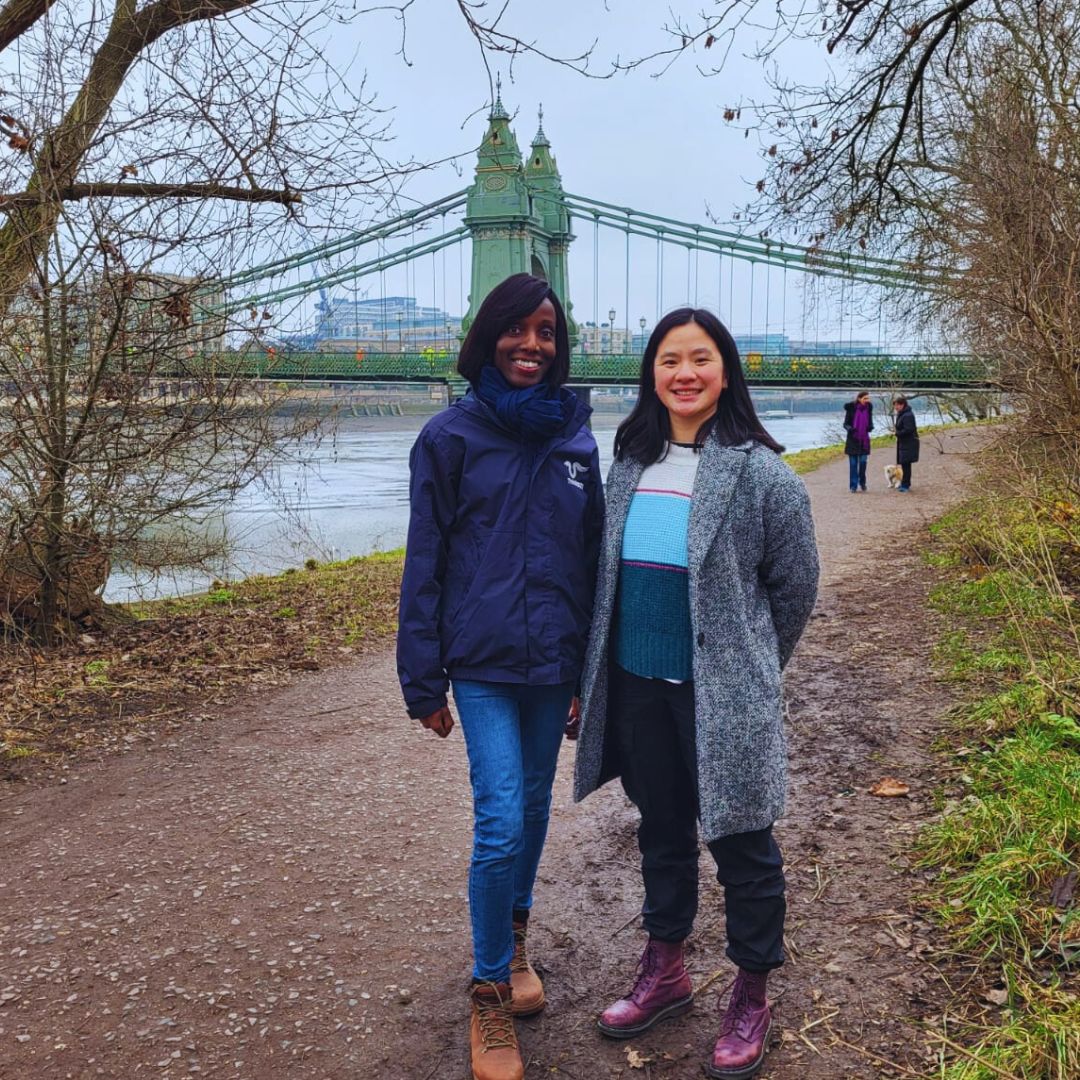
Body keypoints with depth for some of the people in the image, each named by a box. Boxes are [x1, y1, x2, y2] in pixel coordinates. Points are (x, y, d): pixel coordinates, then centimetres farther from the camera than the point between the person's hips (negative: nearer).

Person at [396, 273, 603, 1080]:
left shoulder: (576, 438, 4)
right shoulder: (452, 437, -5)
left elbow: (592, 557, 8)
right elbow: (425, 565, -3)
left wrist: (591, 670, 8)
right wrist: (424, 682, -4)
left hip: (555, 663, 4)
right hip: (484, 664, -3)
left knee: (534, 807, 16)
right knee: (501, 823, -9)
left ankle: (515, 940, 40)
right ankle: (491, 992, 11)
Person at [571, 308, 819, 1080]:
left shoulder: (759, 472, -11)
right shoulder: (630, 464, 5)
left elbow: (795, 586, -3)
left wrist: (748, 670, 6)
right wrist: (603, 665, 14)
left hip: (721, 692, -5)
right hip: (637, 684, 5)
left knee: (740, 841, 8)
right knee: (662, 829, 19)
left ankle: (752, 997, 27)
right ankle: (665, 971, 38)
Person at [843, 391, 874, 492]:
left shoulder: (868, 408, 2)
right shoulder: (851, 408, -8)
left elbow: (870, 422, 12)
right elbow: (845, 424, -4)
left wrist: (870, 427, -11)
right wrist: (849, 428, -26)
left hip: (864, 440, 2)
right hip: (853, 440, -2)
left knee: (863, 462, 2)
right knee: (853, 463, 2)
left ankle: (862, 482, 22)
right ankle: (853, 485, 9)